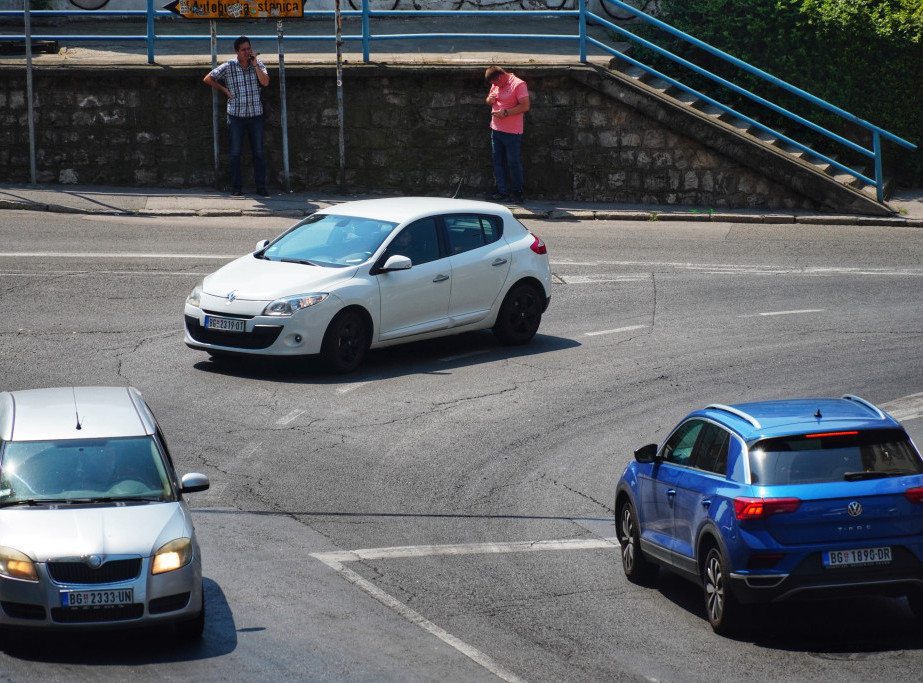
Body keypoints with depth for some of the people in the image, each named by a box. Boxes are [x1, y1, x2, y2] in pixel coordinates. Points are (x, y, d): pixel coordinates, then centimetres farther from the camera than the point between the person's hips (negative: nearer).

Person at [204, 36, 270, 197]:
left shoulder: (257, 63, 3)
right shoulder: (228, 67, -2)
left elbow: (265, 82, -10)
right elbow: (208, 79, 6)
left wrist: (255, 64, -13)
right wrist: (224, 90, 1)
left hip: (255, 114, 1)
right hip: (236, 115, -1)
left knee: (258, 152, 2)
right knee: (235, 152, 2)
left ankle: (261, 187, 6)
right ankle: (236, 187, 8)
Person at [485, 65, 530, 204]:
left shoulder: (518, 85, -13)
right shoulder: (496, 85, 11)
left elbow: (525, 106, -19)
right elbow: (489, 100, 25)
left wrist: (505, 113, -23)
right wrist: (489, 100, -1)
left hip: (512, 132, -8)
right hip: (496, 130, 8)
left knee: (514, 163, -1)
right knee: (498, 162, 10)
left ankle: (517, 192, 11)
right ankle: (502, 191, 17)